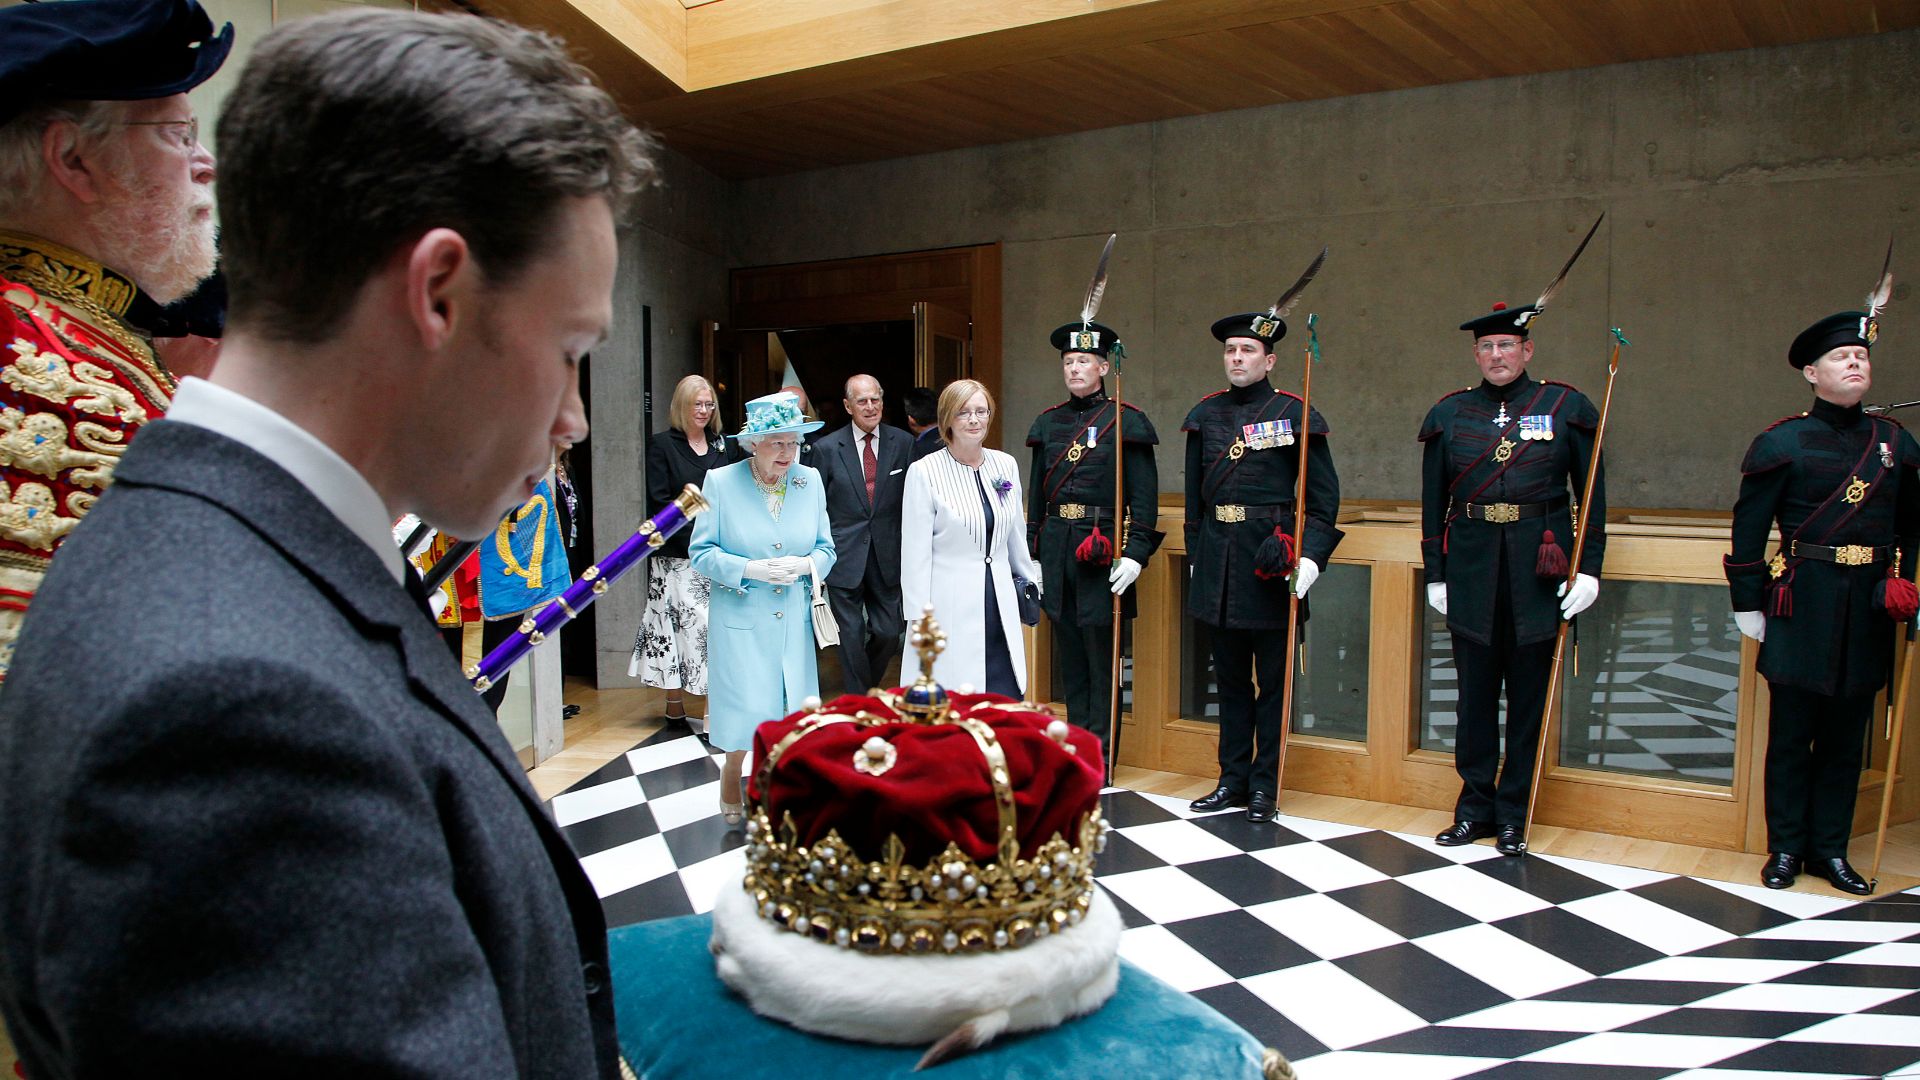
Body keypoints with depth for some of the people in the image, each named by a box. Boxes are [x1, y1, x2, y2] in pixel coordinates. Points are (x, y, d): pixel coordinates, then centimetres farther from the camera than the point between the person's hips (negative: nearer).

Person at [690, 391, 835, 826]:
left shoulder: (810, 481, 4)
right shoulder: (721, 482, -5)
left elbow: (826, 549, 8)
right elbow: (701, 552, -4)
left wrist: (804, 565, -13)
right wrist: (749, 569, -18)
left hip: (794, 622, 3)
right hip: (740, 621, -3)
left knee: (790, 713, 6)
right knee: (747, 713, -3)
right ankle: (731, 778, 26)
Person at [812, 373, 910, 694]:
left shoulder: (903, 443, 2)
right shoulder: (828, 447, -2)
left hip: (887, 557, 2)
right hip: (844, 558, -1)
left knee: (889, 633, 5)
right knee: (851, 636, 4)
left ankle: (869, 685, 33)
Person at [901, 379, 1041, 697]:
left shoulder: (1005, 465, 8)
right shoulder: (925, 472, -6)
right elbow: (915, 554, -6)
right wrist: (919, 621, -8)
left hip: (999, 604, 5)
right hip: (951, 607, -4)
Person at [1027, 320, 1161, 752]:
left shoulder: (1126, 422, -3)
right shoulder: (1048, 423, 12)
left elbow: (1144, 495, -7)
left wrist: (1135, 554, -16)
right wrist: (1031, 556, 12)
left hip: (1103, 554, -5)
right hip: (1057, 551, 5)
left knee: (1102, 661, 1)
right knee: (1070, 658, 12)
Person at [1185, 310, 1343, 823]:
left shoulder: (1294, 414, -4)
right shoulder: (1206, 414, 9)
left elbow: (1324, 494, -4)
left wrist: (1312, 556, -14)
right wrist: (1196, 555, 14)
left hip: (1270, 556, -4)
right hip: (1218, 561, 4)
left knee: (1273, 678, 5)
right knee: (1230, 675, 12)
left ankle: (1264, 787, 15)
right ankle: (1233, 779, 23)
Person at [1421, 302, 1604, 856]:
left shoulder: (1565, 406, 3)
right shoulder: (1449, 414, 6)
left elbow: (1592, 492, 4)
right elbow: (1433, 500, 9)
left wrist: (1589, 566, -3)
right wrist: (1435, 574, 5)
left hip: (1538, 570, -1)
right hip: (1471, 567, 1)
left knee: (1528, 694, 5)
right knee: (1475, 691, 7)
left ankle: (1512, 813, 17)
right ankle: (1475, 806, 19)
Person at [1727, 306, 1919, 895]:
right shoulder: (1783, 442, -3)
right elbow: (1749, 527, -3)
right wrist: (1746, 604, -5)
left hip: (1867, 607, 4)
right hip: (1802, 607, -4)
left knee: (1846, 737, 10)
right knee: (1791, 735, 3)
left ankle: (1830, 849, 21)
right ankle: (1786, 848, 16)